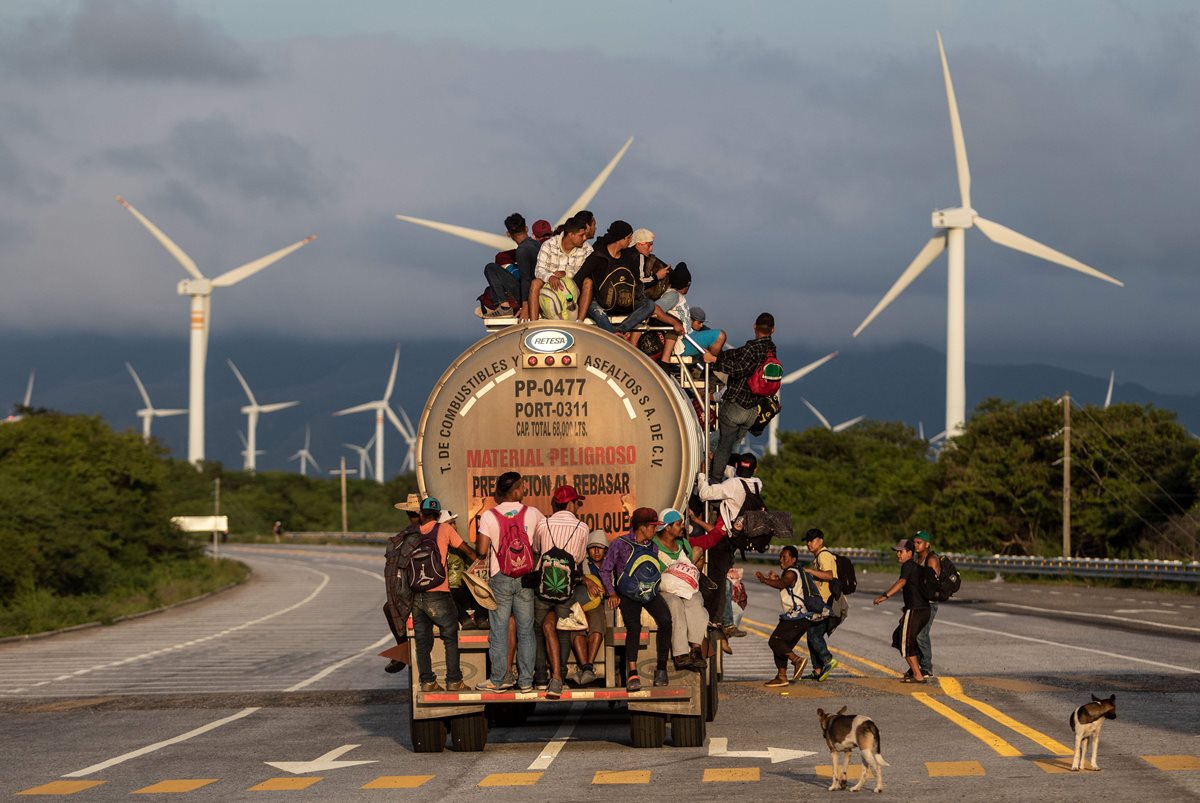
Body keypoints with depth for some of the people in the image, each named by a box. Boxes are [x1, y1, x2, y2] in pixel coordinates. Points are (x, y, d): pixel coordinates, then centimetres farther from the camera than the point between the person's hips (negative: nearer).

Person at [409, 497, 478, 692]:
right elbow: (468, 551, 8)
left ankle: (427, 681, 9)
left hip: (416, 595, 3)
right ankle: (454, 680, 5)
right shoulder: (444, 529, 2)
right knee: (450, 637, 7)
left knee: (422, 641, 11)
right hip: (437, 594, -3)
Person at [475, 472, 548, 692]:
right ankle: (526, 680, 8)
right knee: (526, 630, 7)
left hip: (500, 577, -1)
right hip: (526, 576, 1)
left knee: (498, 630, 4)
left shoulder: (489, 516, -6)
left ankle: (497, 680, 4)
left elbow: (481, 550, -7)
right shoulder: (533, 514, -2)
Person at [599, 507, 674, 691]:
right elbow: (605, 569, 1)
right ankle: (632, 674, -30)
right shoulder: (620, 544, -2)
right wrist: (611, 593, -7)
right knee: (633, 627, -27)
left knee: (665, 620, -24)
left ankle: (661, 667, -14)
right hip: (627, 593, -4)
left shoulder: (652, 547, 13)